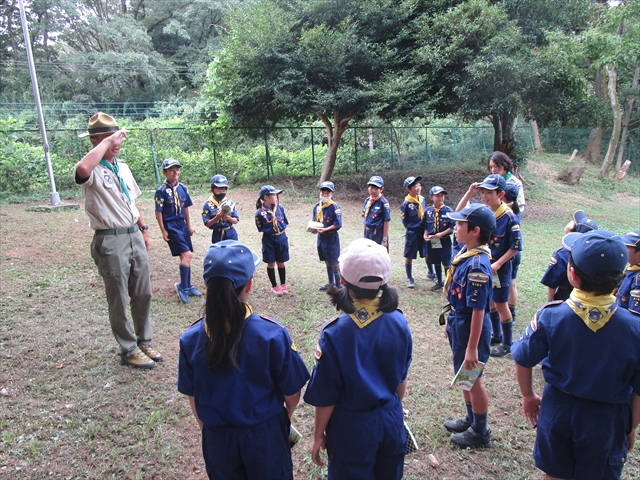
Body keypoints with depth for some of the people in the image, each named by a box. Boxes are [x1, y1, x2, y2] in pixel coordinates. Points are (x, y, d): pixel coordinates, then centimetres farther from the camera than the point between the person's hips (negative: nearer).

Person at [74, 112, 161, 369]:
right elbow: (83, 170, -38)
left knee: (143, 294, 16)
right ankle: (128, 349, 22)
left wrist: (143, 228, 18)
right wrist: (107, 141, -28)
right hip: (111, 241, -7)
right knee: (119, 300, 6)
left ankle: (144, 341, 33)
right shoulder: (93, 171, -11)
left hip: (135, 236, 7)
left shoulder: (122, 167, 13)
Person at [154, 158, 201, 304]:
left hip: (182, 225, 6)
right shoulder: (162, 191, -10)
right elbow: (158, 212, -8)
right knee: (187, 255, -14)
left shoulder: (182, 188, 6)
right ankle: (183, 286, 0)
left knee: (186, 256, 12)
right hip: (171, 226, -6)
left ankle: (187, 285, 26)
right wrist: (163, 231, -9)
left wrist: (189, 226, 15)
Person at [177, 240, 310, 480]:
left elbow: (192, 396, -2)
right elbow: (292, 392, -12)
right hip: (265, 434, -2)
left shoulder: (191, 339, -16)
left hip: (217, 439, 2)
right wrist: (286, 415, 11)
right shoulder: (272, 334, -24)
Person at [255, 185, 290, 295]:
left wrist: (281, 226, -5)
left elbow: (286, 222, 7)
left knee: (281, 263, 14)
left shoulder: (280, 208, -4)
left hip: (281, 239, 2)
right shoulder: (260, 213, -14)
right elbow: (260, 228, -5)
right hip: (269, 240, -2)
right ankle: (274, 286, 26)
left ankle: (283, 284, 31)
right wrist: (270, 230, -11)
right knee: (271, 264, 9)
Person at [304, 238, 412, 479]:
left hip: (353, 426, -3)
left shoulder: (335, 333, -26)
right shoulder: (399, 322, -14)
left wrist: (318, 434, 0)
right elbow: (402, 377, 1)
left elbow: (325, 396, -16)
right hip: (391, 418, 4)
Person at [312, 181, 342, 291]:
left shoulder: (334, 207, -15)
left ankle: (338, 286, 12)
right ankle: (331, 283, 33)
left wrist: (324, 229, -22)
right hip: (321, 237, 7)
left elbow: (338, 224, -17)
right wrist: (314, 229, -9)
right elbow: (314, 221, 12)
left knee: (334, 263, 1)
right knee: (327, 261, 19)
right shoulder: (317, 206, 4)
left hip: (331, 237, -7)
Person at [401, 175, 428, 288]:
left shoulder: (423, 200, 1)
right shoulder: (406, 203, -14)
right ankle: (409, 278, 22)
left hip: (423, 231, 4)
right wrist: (412, 230, -1)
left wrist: (426, 230, 8)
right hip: (412, 233, -4)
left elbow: (426, 215, 12)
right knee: (409, 256, 7)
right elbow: (405, 222, -6)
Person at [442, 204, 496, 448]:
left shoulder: (477, 266, -30)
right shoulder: (466, 252, -5)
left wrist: (472, 348, -24)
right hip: (459, 321, 9)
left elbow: (478, 310, -28)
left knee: (473, 379, 10)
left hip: (471, 326, -9)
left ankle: (480, 433, 31)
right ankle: (471, 419, 45)